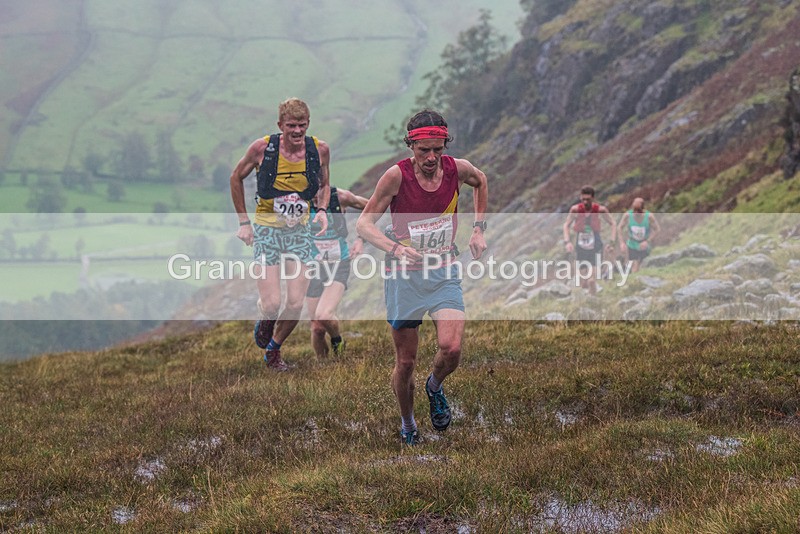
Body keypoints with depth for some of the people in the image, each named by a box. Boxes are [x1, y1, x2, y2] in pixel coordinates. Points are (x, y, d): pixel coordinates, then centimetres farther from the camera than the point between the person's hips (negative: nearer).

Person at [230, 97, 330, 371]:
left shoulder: (320, 150, -5)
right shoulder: (262, 148, -12)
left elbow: (324, 185, 15)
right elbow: (236, 178, 5)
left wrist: (322, 210, -4)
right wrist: (243, 221, 3)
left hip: (300, 232, 3)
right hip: (266, 230, -2)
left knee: (296, 305, -3)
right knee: (272, 304, -12)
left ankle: (273, 349, 25)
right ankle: (264, 322, 26)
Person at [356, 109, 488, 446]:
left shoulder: (457, 169, -6)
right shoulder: (397, 176, -15)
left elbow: (480, 181, 19)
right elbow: (364, 223, -11)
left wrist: (478, 229, 13)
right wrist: (396, 248, -29)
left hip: (444, 273, 2)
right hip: (404, 276, -2)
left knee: (451, 349, -18)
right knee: (405, 363, 4)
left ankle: (435, 387, 17)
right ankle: (407, 425, 31)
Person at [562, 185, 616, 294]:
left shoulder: (600, 210, -15)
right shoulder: (576, 209, -12)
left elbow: (613, 224, -4)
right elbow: (566, 225, -4)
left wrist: (612, 242, -15)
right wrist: (567, 241, -19)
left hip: (595, 248, -2)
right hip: (580, 248, 2)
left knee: (592, 281, -12)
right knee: (583, 283, 6)